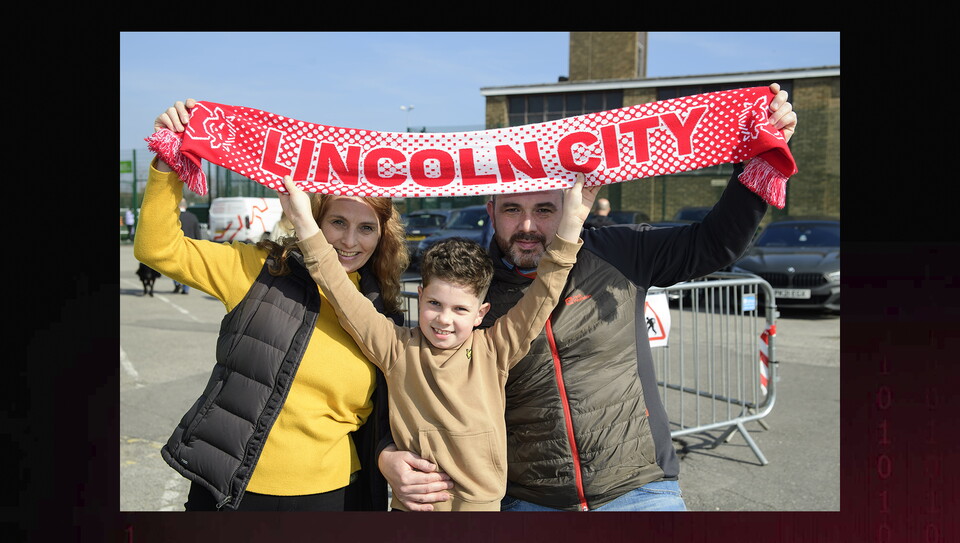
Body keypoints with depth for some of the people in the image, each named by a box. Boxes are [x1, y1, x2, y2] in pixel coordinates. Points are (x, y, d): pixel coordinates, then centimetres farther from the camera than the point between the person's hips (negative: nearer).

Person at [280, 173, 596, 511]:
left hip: (480, 502, 0)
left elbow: (543, 295, -7)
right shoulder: (398, 348, -4)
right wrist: (305, 222, -14)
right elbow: (342, 293, -7)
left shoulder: (493, 351, -4)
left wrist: (572, 220, -14)